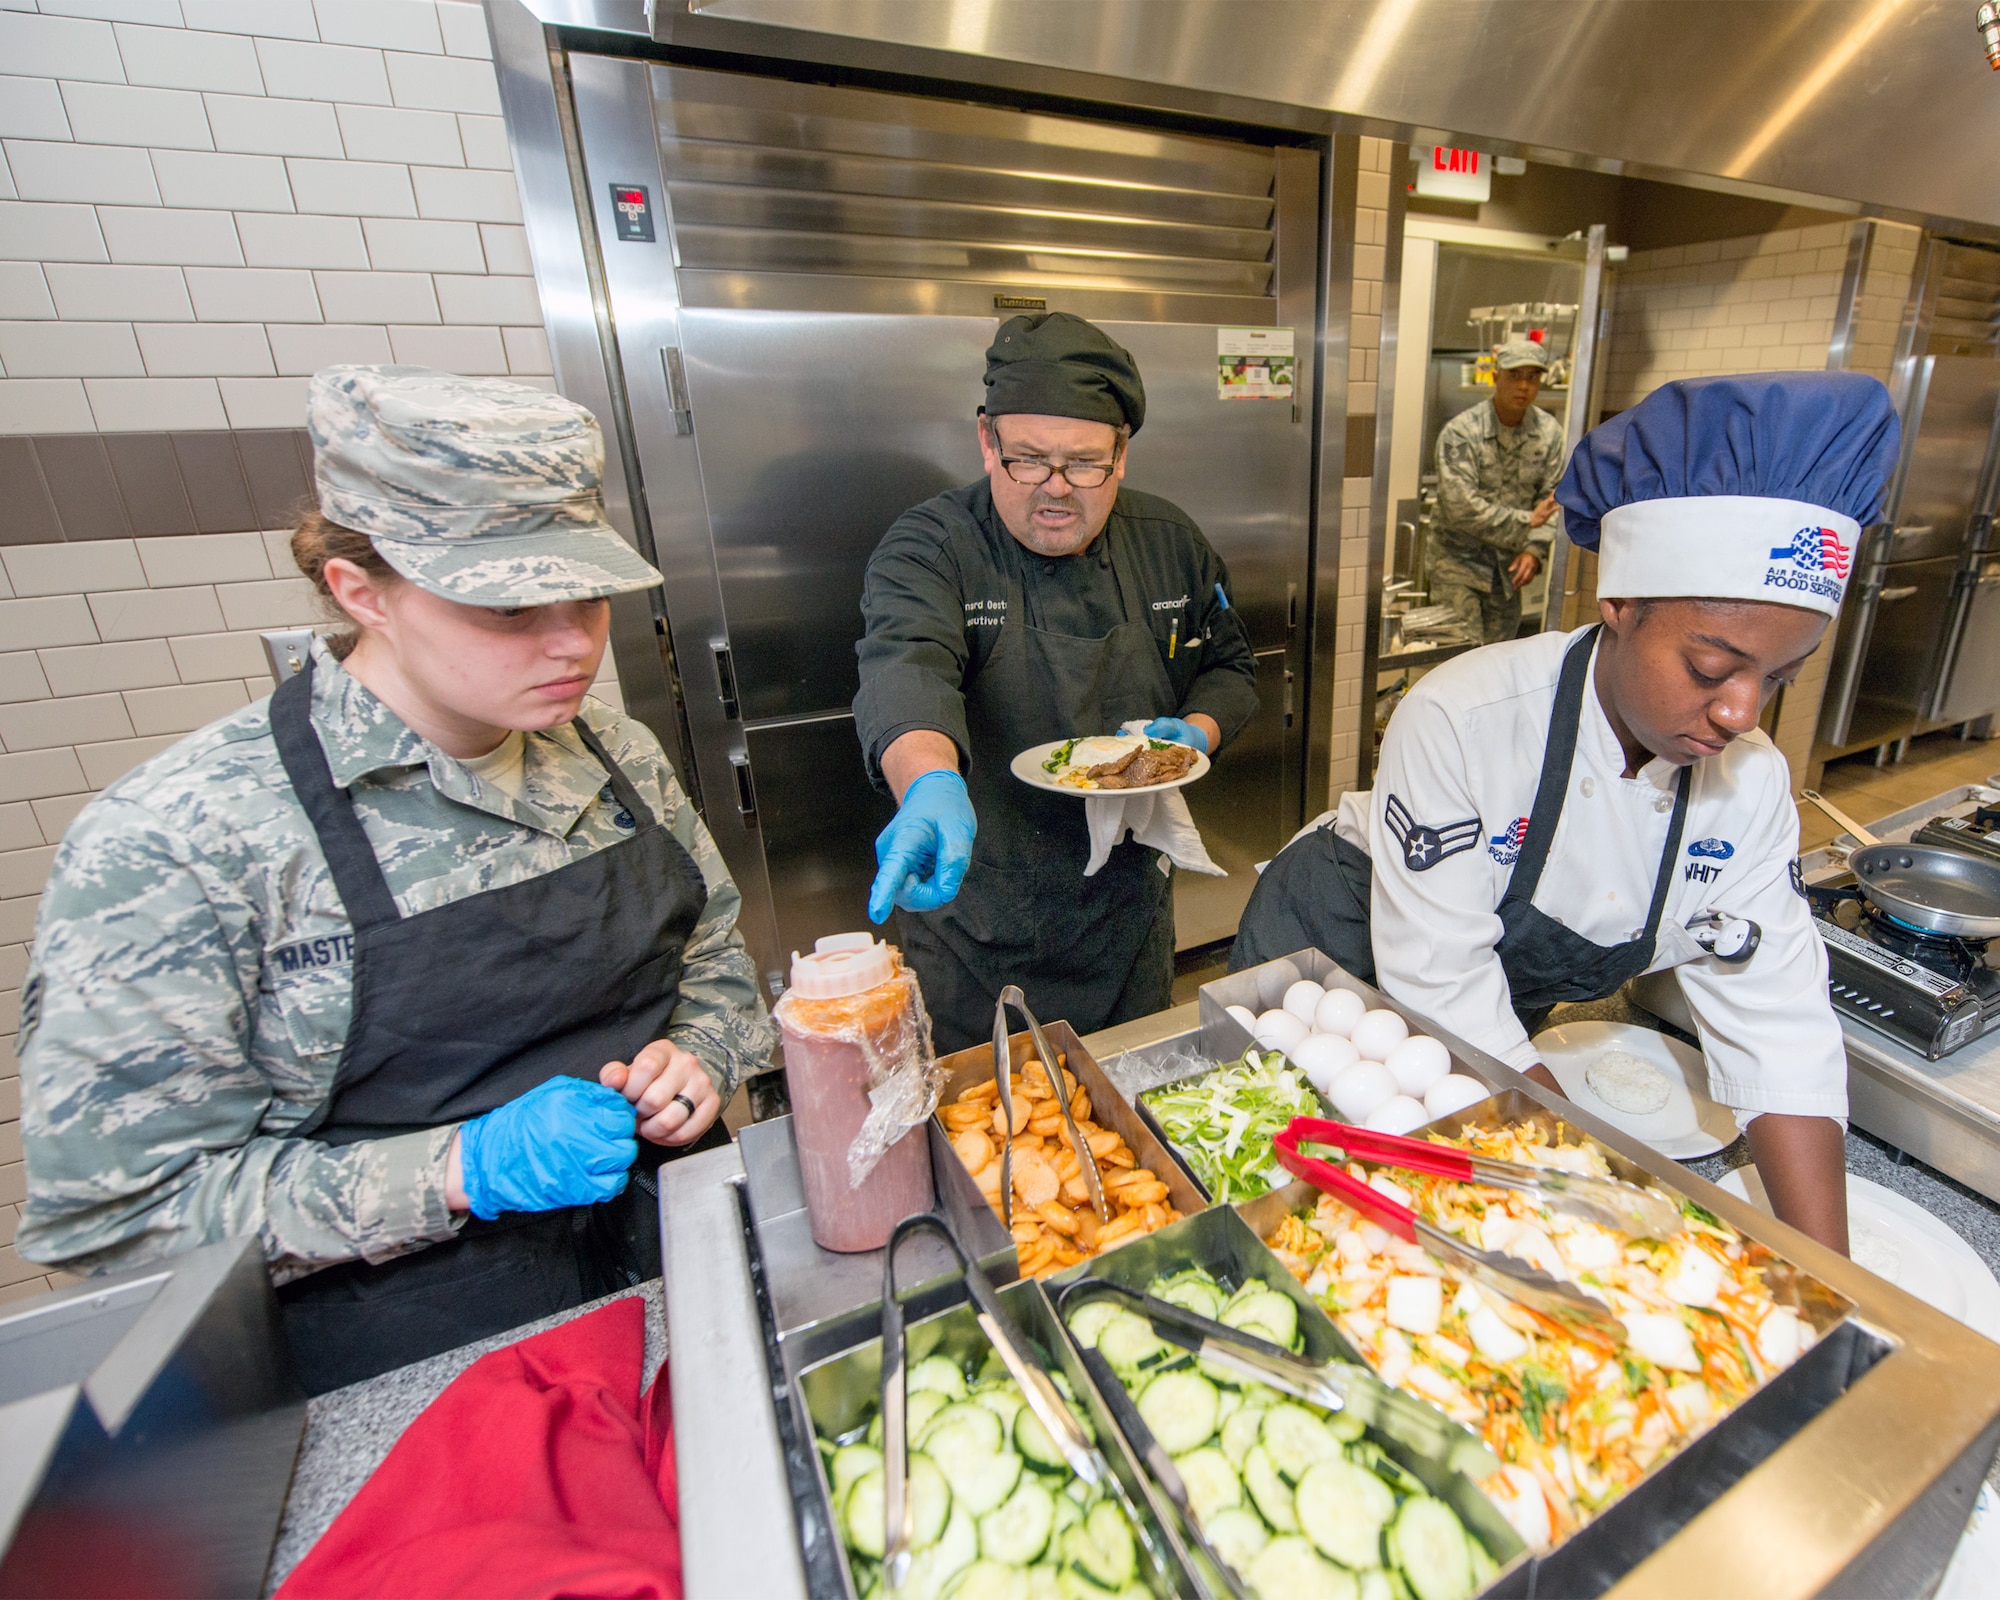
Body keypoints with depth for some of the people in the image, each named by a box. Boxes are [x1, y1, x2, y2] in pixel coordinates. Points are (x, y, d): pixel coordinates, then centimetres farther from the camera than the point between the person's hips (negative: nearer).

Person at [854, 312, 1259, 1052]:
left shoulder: (1170, 542, -1)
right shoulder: (931, 548, -16)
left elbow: (1228, 665, 10)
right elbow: (907, 665, -35)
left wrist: (1197, 732, -12)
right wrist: (930, 786, -55)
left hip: (1130, 906, 4)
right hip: (980, 925, -3)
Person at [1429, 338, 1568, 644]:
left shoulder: (1549, 432, 3)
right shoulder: (1460, 432, -13)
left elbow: (1552, 497, 5)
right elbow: (1460, 506, -20)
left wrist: (1533, 549, -10)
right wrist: (1526, 522, -15)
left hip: (1509, 565, 5)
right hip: (1458, 561, -5)